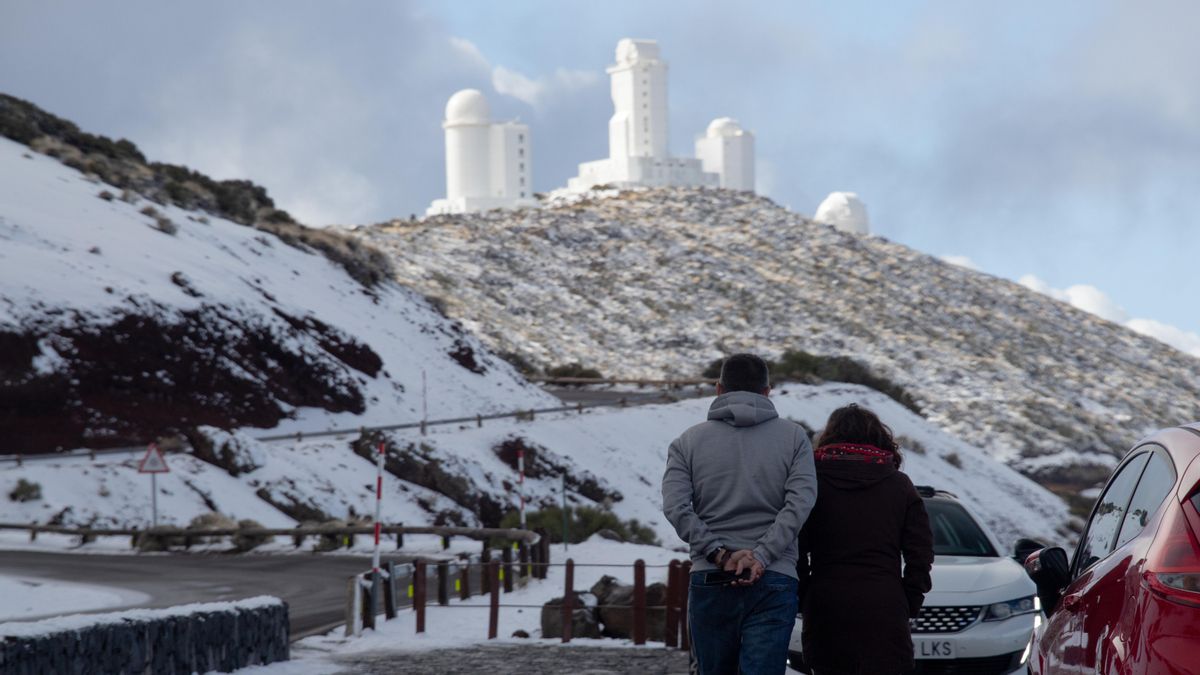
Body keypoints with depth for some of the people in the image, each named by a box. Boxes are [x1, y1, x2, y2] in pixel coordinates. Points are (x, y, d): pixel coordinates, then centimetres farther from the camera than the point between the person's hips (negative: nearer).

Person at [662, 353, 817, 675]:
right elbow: (800, 503, -8)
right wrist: (760, 556, -13)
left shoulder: (689, 441, 8)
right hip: (774, 582, -1)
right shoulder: (793, 437, 7)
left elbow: (676, 507, -7)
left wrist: (719, 554, -10)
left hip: (708, 579, 1)